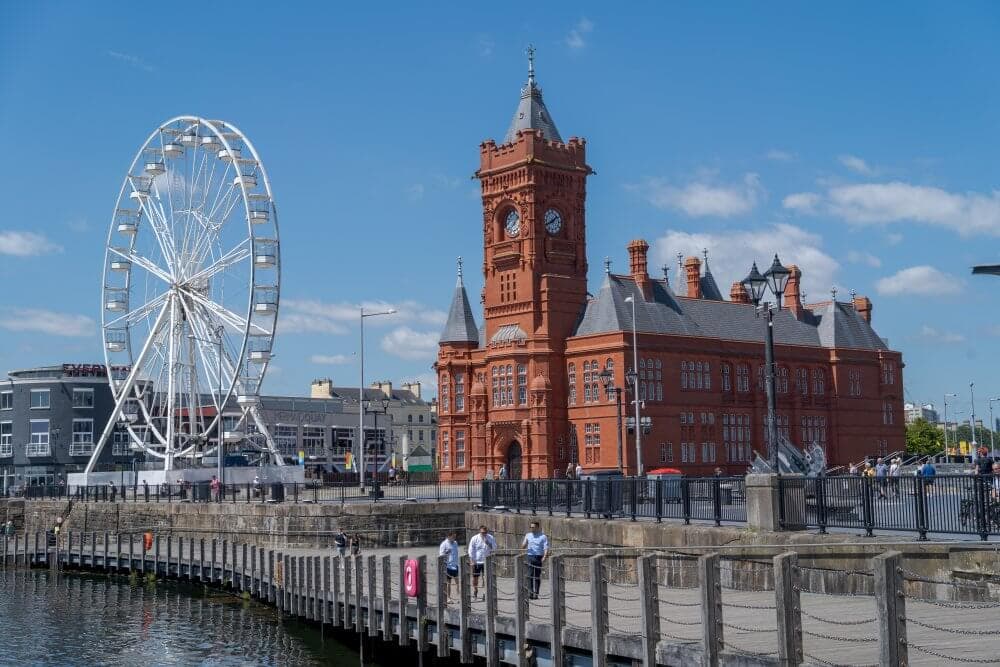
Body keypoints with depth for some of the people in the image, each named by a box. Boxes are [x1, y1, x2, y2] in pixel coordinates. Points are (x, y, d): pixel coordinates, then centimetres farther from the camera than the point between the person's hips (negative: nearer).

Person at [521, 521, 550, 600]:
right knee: (529, 575, -8)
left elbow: (546, 548, -3)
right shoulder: (528, 535, 12)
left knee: (537, 576, 2)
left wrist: (544, 556, -19)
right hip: (529, 557, 2)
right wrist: (524, 543, -10)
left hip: (538, 557, -2)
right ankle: (530, 592, -8)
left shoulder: (543, 536, 2)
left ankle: (535, 593, 8)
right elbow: (523, 547, 12)